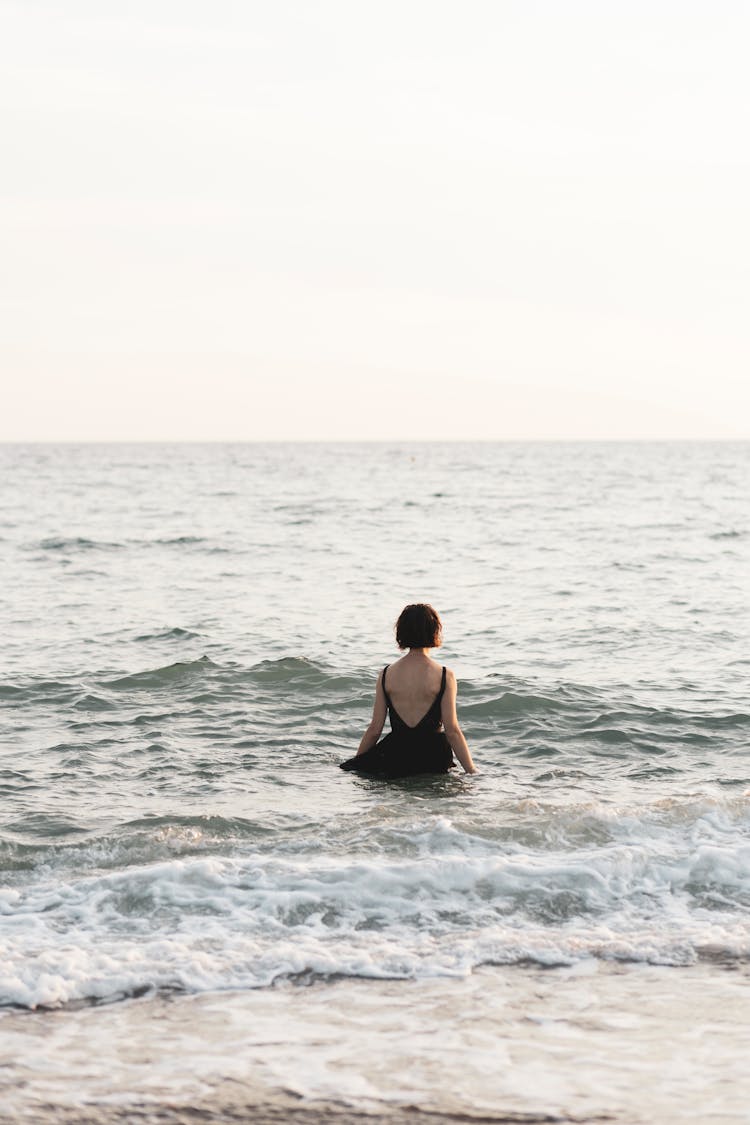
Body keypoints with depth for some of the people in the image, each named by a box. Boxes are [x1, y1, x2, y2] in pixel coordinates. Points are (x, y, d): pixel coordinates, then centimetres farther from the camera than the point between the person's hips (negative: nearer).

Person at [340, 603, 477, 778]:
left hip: (395, 756, 2)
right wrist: (472, 770, -3)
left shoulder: (386, 675, 0)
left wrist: (355, 764, 16)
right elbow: (452, 731, -9)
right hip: (434, 760, -2)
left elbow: (374, 729, 3)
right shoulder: (444, 676, -7)